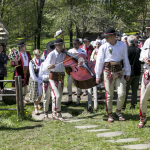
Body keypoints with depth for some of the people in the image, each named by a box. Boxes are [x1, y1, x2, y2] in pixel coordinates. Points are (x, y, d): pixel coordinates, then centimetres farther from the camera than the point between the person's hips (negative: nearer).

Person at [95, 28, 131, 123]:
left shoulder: (122, 46, 3)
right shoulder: (103, 47, -1)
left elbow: (126, 59, 10)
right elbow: (99, 61, 1)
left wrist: (128, 73, 11)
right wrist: (98, 76, -1)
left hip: (119, 71, 1)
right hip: (108, 71, -1)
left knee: (122, 94, -3)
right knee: (109, 95, 2)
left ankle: (118, 112, 17)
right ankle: (110, 114, 16)